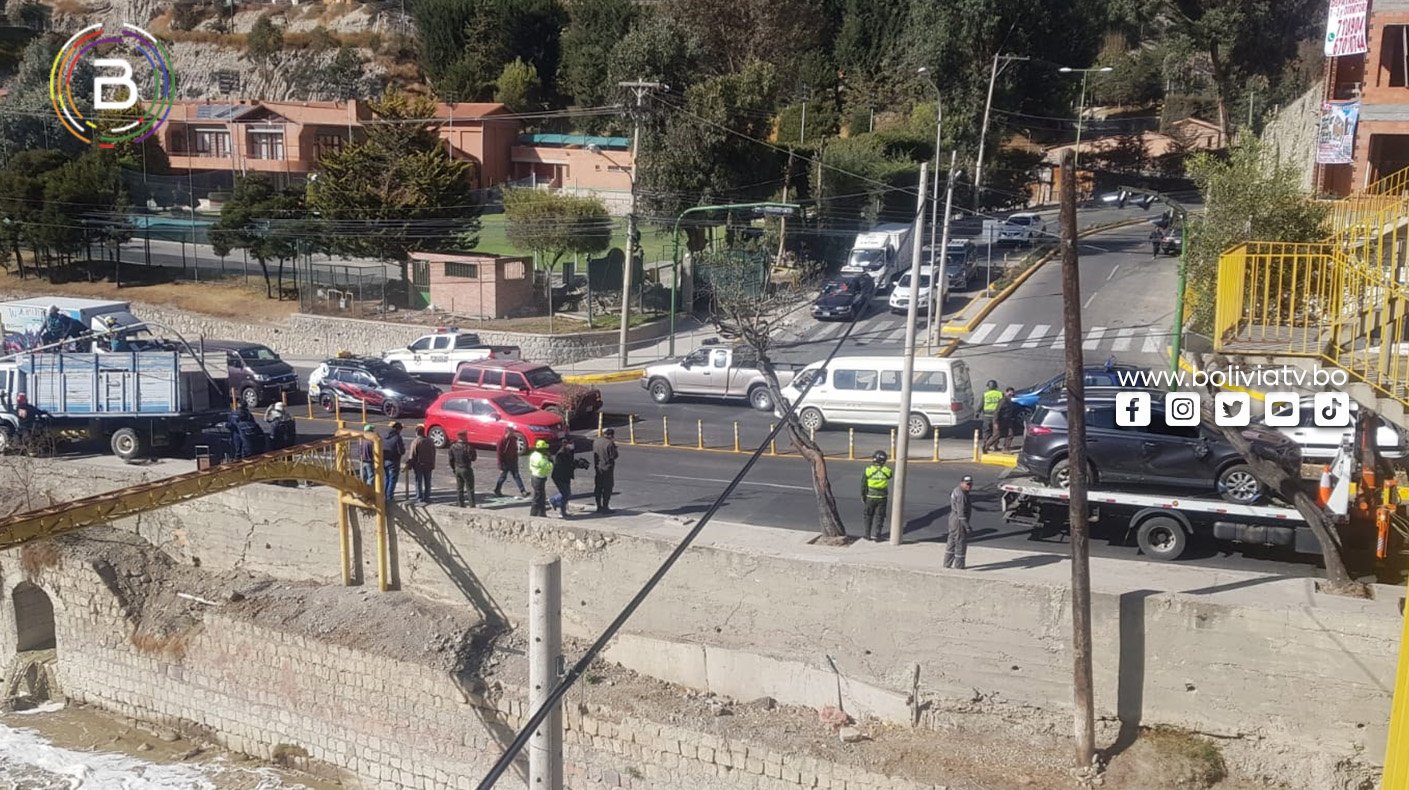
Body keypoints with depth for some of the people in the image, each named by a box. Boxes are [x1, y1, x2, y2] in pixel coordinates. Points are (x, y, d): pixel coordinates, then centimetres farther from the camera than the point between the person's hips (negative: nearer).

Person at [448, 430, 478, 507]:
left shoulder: (453, 446, 2)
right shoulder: (467, 447, -19)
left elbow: (451, 459, 8)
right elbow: (472, 458, -17)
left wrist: (453, 468, 19)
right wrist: (476, 454, 2)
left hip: (457, 469, 6)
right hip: (466, 469, -6)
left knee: (459, 488, 13)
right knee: (470, 488, 1)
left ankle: (461, 504, 15)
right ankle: (472, 505, 2)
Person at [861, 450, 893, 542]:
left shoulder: (868, 470, -11)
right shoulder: (887, 471, -9)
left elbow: (863, 485, -5)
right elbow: (891, 475, 15)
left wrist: (863, 496, 7)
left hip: (870, 497, 0)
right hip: (882, 497, 0)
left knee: (869, 516, 13)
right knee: (879, 516, 10)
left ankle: (868, 534, 17)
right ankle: (877, 534, 5)